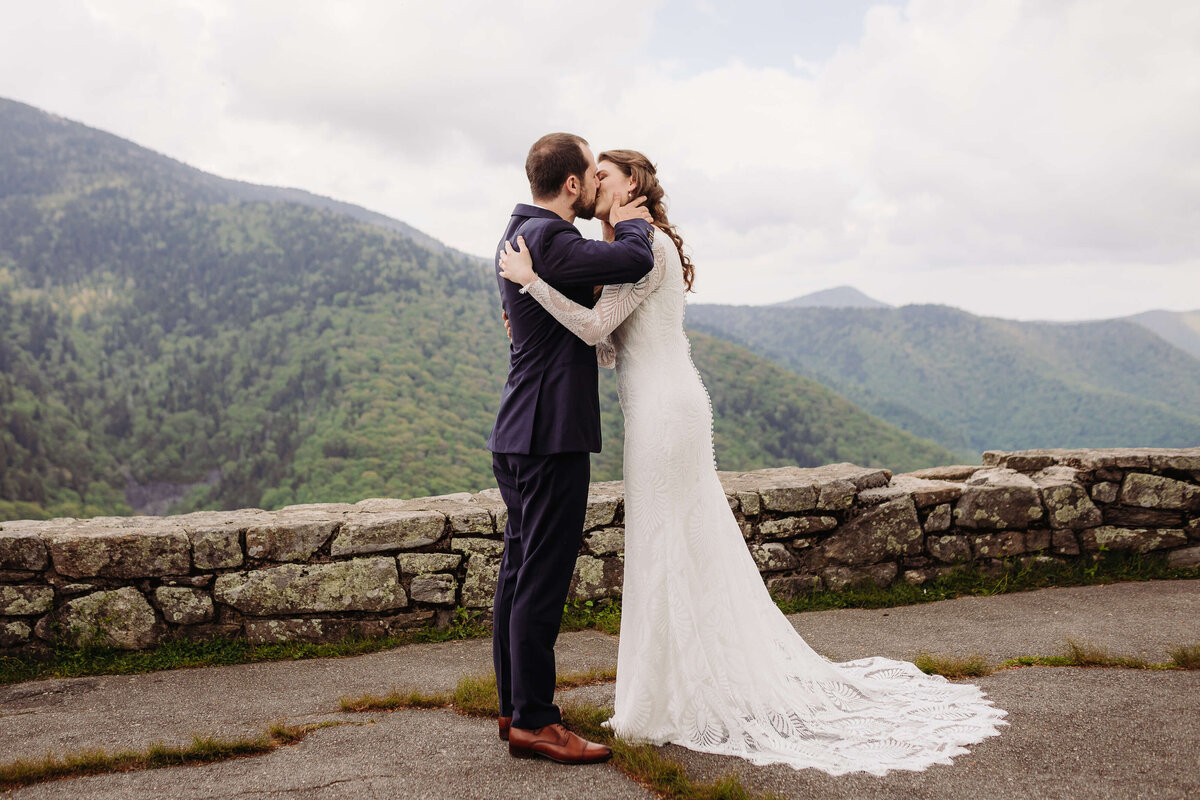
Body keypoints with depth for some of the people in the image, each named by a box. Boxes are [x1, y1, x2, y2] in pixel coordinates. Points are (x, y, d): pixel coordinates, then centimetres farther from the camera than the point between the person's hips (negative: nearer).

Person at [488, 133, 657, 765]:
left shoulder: (518, 235, 17)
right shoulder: (546, 239, -16)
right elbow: (633, 262, -28)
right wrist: (630, 223, -6)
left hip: (518, 434, 11)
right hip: (551, 434, -11)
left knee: (519, 574, 14)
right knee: (543, 579, -4)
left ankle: (516, 706, 24)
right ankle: (533, 722, 4)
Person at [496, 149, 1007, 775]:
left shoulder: (647, 245, -11)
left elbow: (594, 328, -20)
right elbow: (606, 348, 14)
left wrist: (529, 280, -16)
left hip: (664, 412, -10)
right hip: (670, 411, 10)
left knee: (666, 554, -1)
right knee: (693, 550, 15)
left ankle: (675, 704, 10)